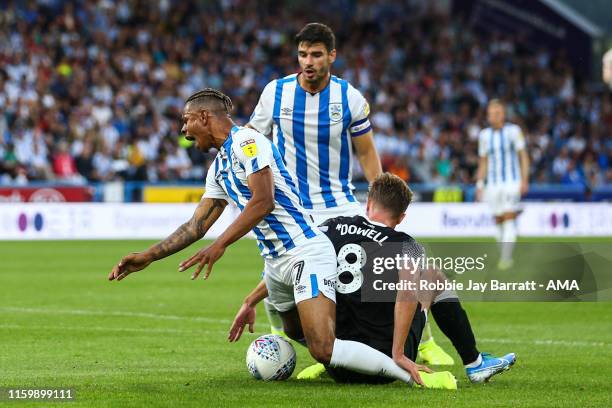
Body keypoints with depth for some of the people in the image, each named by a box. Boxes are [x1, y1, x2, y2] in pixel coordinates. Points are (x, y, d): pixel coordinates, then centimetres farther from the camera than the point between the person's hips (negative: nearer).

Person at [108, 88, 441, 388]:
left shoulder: (246, 141, -10)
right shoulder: (218, 168, 19)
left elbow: (263, 201, -20)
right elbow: (196, 226, 20)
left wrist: (218, 246, -20)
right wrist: (147, 257, 14)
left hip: (306, 254, -10)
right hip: (276, 263, 10)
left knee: (323, 350, -23)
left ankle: (408, 372, -14)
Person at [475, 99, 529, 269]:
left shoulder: (513, 131, -3)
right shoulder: (484, 135, 9)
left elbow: (523, 156, -1)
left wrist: (524, 180, -9)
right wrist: (480, 185, 10)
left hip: (512, 182, -4)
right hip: (493, 184, 4)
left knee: (509, 219, -13)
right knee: (498, 221, 5)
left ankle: (506, 258, -16)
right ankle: (505, 255, 15)